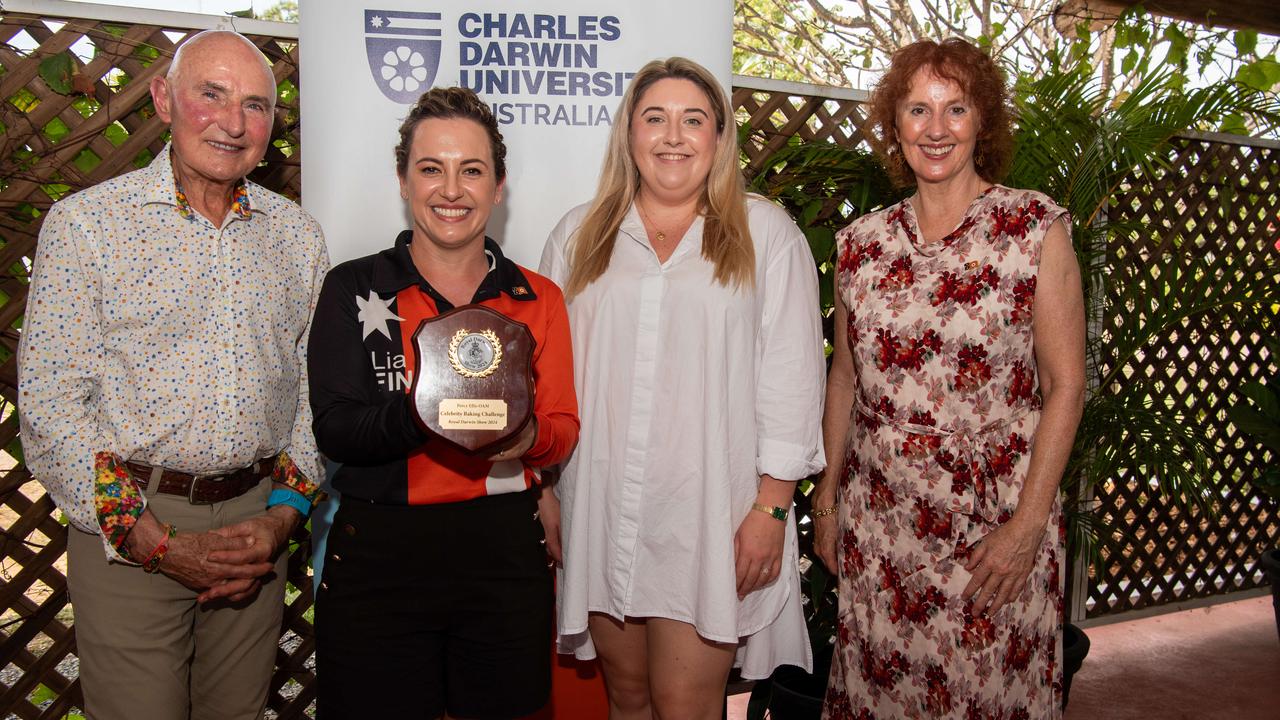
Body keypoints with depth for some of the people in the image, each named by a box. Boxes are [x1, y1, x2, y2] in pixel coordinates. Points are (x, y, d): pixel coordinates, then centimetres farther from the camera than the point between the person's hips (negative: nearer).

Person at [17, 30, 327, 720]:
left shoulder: (298, 234, 7)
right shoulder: (85, 222, -4)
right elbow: (48, 403, -8)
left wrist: (285, 513, -3)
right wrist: (154, 542, -13)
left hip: (258, 519, 3)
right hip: (128, 529, -3)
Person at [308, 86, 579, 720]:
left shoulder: (537, 298, 6)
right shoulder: (353, 289, 1)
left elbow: (564, 426, 6)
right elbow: (333, 430, -8)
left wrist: (529, 437, -17)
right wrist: (422, 412, -27)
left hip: (505, 549, 2)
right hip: (379, 551, -1)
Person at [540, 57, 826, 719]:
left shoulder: (766, 233, 2)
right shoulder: (580, 236, 10)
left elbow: (790, 378, -2)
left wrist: (772, 505, -7)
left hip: (711, 512, -3)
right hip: (601, 509, 3)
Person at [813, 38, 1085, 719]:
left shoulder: (1037, 227, -6)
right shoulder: (861, 241, 3)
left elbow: (1065, 383, -7)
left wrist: (1029, 522, -12)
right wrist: (826, 494, 10)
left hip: (996, 519, -3)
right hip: (877, 520, 3)